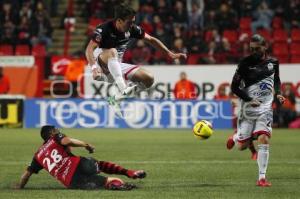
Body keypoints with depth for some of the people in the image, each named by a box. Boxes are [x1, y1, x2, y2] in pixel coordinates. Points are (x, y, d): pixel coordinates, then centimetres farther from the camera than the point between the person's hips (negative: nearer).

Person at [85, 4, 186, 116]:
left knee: (148, 79, -10)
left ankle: (116, 99, -9)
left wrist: (170, 54, 5)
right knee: (112, 51, -39)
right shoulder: (104, 29, -21)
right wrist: (94, 68, -47)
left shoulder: (132, 29, -4)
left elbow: (151, 40, 8)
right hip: (101, 64, -6)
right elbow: (89, 49, -30)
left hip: (117, 67, 6)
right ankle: (123, 89, -49)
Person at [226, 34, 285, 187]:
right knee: (242, 146, 2)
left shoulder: (273, 62, 5)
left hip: (265, 107, 2)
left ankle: (262, 178, -9)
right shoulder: (245, 63, -7)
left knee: (263, 139, -16)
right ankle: (236, 137, 41)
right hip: (248, 108, -2)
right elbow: (234, 87, -5)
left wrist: (278, 93, 4)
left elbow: (276, 80, 24)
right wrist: (249, 100, -15)